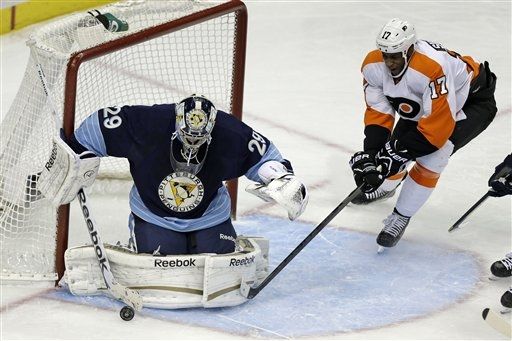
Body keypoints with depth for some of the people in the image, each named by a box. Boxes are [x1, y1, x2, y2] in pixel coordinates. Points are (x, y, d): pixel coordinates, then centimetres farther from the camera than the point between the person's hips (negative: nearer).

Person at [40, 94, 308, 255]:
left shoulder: (230, 135, -23)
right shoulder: (147, 124, -28)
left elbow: (263, 154, -6)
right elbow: (99, 125, -15)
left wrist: (281, 178, -24)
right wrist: (74, 161, -12)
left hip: (208, 215, 2)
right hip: (154, 214, -1)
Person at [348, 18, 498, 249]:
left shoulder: (433, 69, -43)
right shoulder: (373, 65, -22)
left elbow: (437, 126, -40)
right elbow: (378, 113, -14)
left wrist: (401, 150, -37)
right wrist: (370, 154, -25)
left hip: (473, 101, -7)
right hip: (421, 102, 7)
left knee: (432, 155, -23)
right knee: (396, 144, 7)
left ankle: (400, 218, -7)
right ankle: (385, 186, 44)